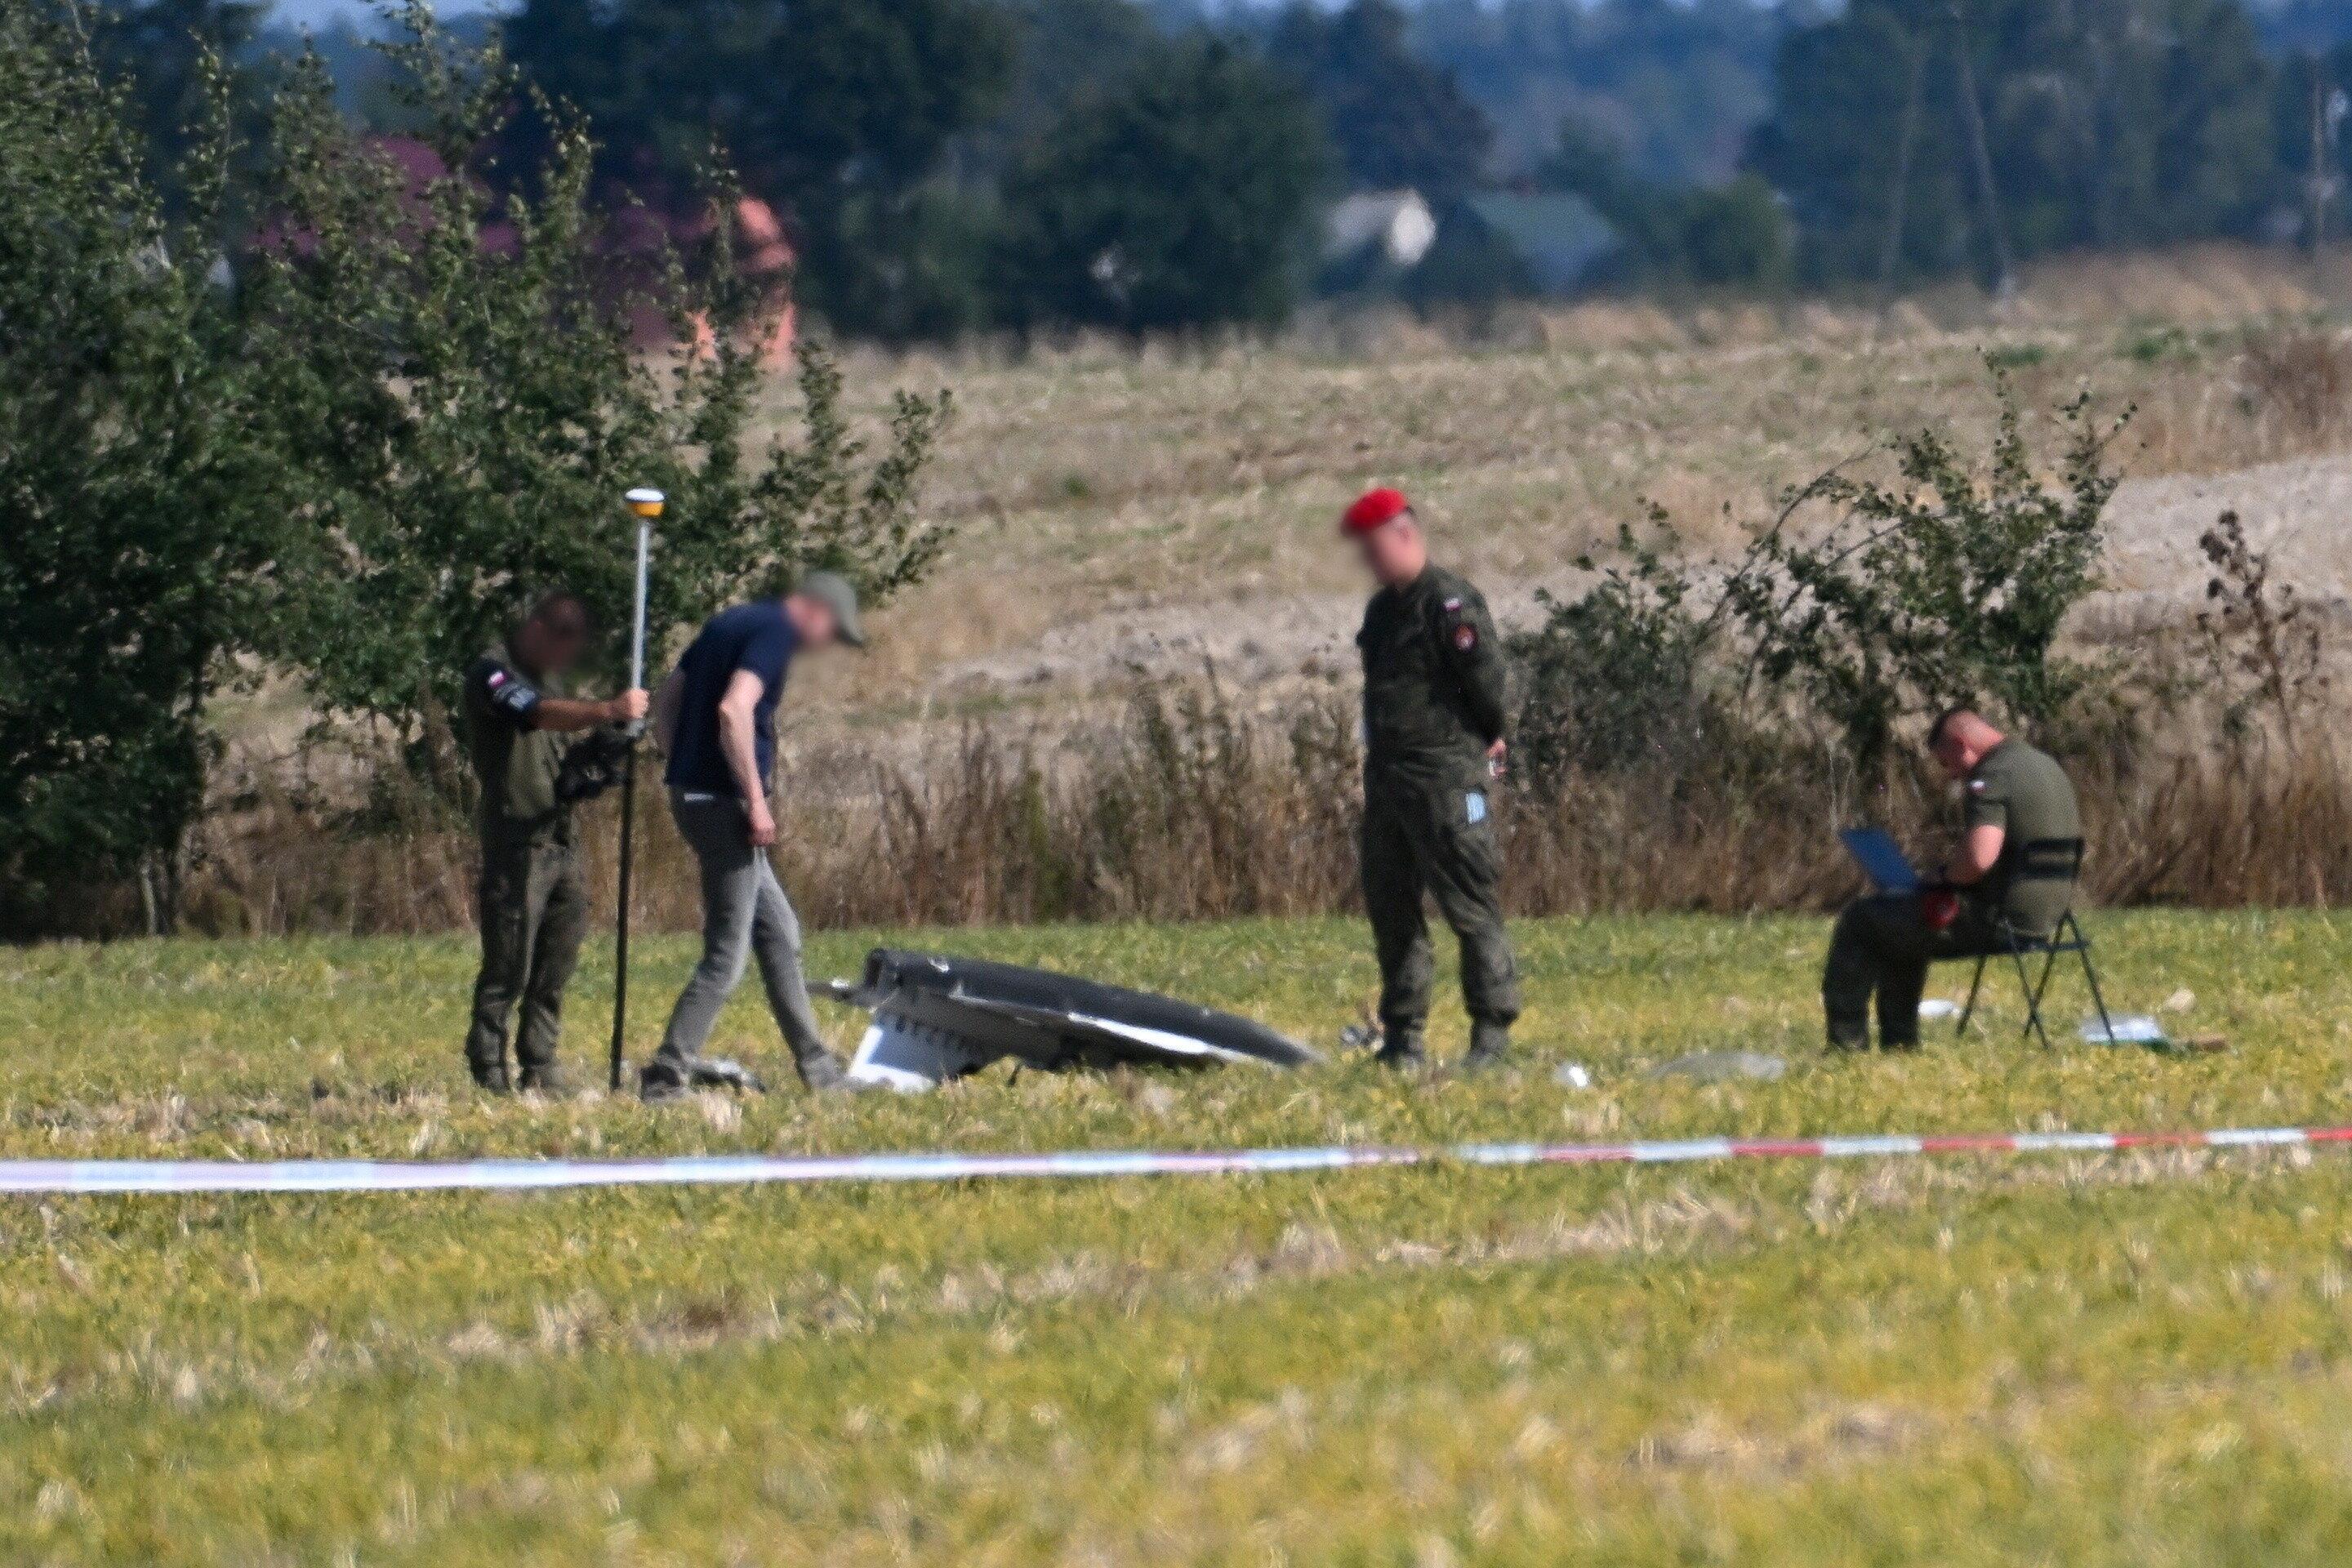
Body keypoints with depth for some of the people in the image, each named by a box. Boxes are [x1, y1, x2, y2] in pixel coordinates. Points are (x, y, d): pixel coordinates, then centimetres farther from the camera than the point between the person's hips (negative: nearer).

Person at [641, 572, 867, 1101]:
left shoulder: (730, 623, 17)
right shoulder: (776, 632, -12)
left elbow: (665, 705, 20)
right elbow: (733, 710, -26)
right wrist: (756, 799, -20)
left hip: (690, 794, 10)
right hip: (723, 800, -10)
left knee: (778, 933, 18)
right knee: (727, 954, -5)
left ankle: (815, 1067, 24)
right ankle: (666, 1077, -7)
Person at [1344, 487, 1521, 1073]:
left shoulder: (1451, 604, -12)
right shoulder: (1382, 610, 16)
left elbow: (1489, 683, -14)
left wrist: (1490, 741, 2)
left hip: (1446, 777, -9)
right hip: (1387, 777, 9)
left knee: (1470, 904, -6)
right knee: (1390, 907, 10)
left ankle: (1492, 1028, -3)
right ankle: (1403, 1035, 17)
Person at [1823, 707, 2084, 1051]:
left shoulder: (1990, 778, -19)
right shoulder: (2049, 768, 12)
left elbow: (1978, 858, -33)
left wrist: (1946, 878, -9)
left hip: (1999, 920, -10)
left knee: (1861, 920, 4)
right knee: (1898, 926, 31)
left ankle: (1847, 1042, 5)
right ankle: (1899, 1044, 31)